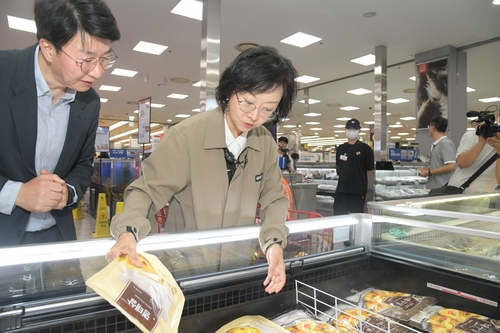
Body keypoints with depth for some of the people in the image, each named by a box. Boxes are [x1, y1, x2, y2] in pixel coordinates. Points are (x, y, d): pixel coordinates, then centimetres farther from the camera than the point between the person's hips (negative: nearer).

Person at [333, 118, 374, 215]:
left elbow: (369, 169, 1)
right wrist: (345, 177, 10)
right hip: (341, 189, 4)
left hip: (358, 190, -4)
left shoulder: (365, 148, -3)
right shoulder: (340, 148, 11)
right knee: (338, 215, 8)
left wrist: (359, 178, 8)